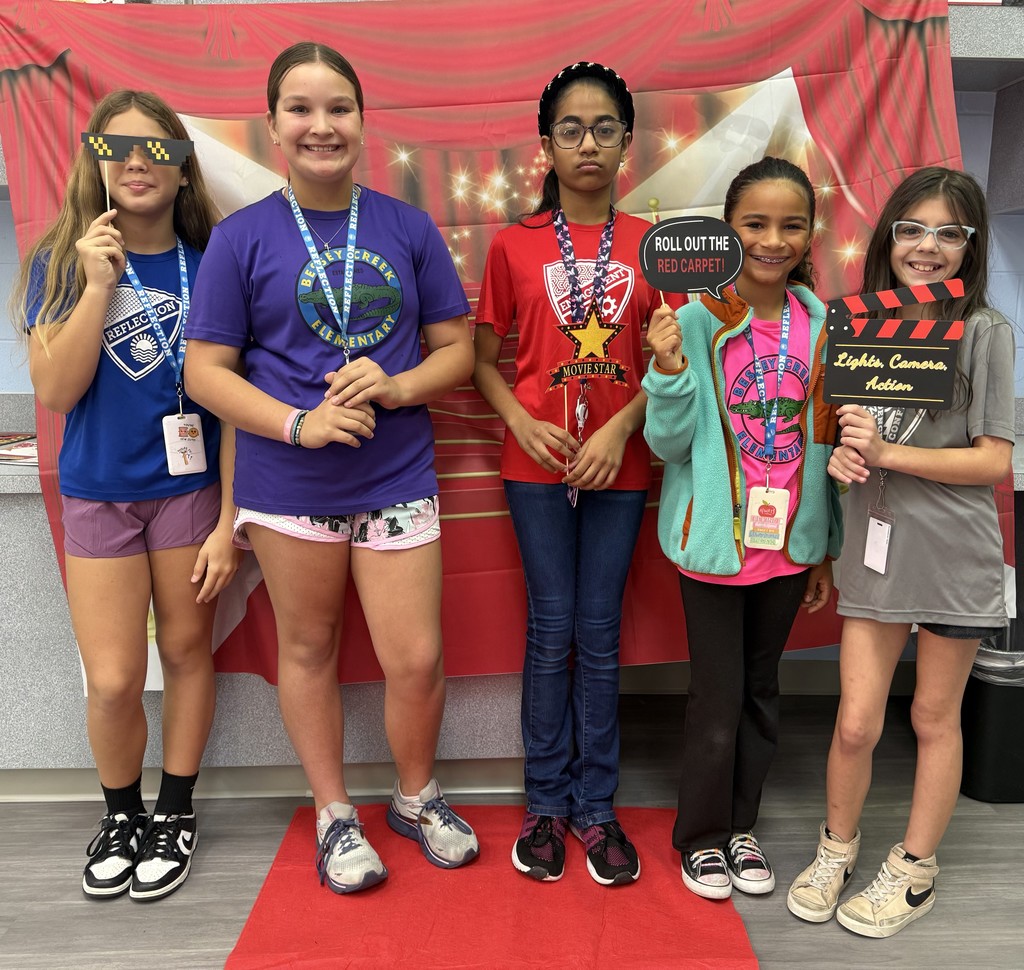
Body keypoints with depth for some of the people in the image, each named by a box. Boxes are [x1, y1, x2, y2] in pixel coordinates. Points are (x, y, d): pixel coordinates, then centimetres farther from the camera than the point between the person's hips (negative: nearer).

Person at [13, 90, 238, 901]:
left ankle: (175, 813, 31)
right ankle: (121, 815, 30)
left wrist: (229, 519, -7)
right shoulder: (62, 262, 0)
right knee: (112, 681, 1)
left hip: (190, 487, 0)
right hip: (99, 493, 1)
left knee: (187, 651, 11)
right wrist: (99, 284, -18)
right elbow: (55, 391, -9)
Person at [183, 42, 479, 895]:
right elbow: (205, 370, -2)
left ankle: (417, 796, 32)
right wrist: (298, 423, -17)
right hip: (290, 482, 0)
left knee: (417, 659, 2)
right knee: (308, 648, 12)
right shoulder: (242, 238, -1)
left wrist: (398, 386, -15)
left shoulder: (409, 229, 3)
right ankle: (335, 815, 34)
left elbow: (456, 350, 6)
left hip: (398, 479, 1)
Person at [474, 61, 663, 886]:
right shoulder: (514, 245, 3)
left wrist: (620, 428, -11)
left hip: (618, 464, 1)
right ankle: (547, 803, 22)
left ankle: (596, 807, 21)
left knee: (600, 635, 6)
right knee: (551, 632, 5)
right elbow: (483, 359, 6)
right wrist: (524, 424, -10)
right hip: (537, 462, 0)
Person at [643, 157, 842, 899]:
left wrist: (827, 549, 10)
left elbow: (826, 442, 8)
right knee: (718, 694, 5)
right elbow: (671, 443, -10)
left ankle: (741, 823, 36)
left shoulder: (821, 324, 2)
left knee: (762, 688, 16)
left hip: (789, 538, 4)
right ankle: (702, 835, 29)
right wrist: (668, 371, -27)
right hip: (714, 536, -4)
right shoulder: (697, 320, -10)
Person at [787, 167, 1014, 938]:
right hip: (876, 548, 3)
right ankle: (837, 849, 30)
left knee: (934, 717, 13)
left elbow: (995, 461, -9)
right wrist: (840, 457, -8)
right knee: (857, 722, 5)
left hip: (954, 553, -2)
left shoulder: (985, 332, -5)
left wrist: (886, 453, -18)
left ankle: (915, 871, 31)